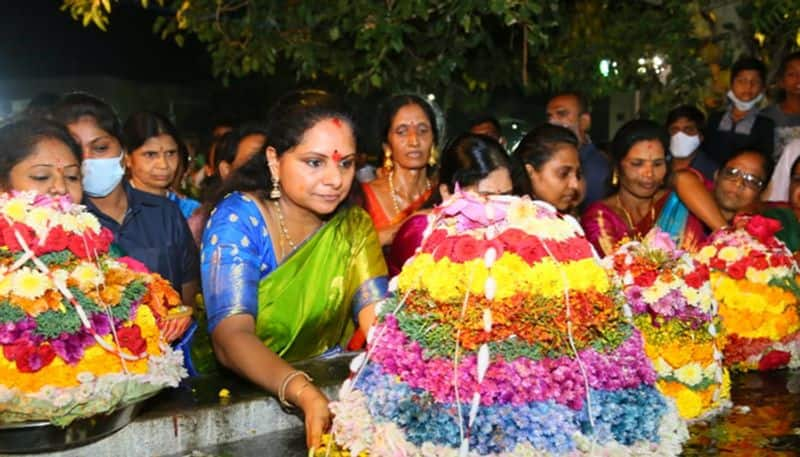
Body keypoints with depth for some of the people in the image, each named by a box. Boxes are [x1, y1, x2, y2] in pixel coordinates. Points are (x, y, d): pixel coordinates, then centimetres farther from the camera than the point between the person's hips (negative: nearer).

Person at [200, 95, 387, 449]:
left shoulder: (354, 226, -1)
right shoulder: (238, 219, -14)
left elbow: (379, 315, -11)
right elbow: (231, 337, -25)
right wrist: (305, 395, -41)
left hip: (327, 379, 4)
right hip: (243, 389, -4)